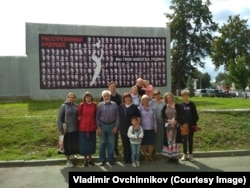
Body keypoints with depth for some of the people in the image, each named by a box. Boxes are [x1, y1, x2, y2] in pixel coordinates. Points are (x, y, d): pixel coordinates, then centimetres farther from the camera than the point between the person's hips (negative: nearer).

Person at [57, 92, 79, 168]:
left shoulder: (76, 106, 4)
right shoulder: (63, 106, -6)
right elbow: (59, 118, -6)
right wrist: (60, 129, -11)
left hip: (75, 129, 3)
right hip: (67, 130, -3)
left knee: (75, 144, 8)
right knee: (67, 145, 4)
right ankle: (68, 161, 18)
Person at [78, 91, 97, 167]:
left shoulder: (94, 105, 0)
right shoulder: (81, 105, -6)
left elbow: (96, 115, 7)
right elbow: (79, 115, 0)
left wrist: (96, 125, 7)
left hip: (92, 127, 2)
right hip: (83, 127, -2)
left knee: (91, 143, 12)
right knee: (84, 143, 6)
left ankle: (90, 159, 28)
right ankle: (85, 159, 21)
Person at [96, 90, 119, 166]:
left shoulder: (114, 105, 0)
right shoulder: (100, 105, -3)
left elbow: (117, 116, 2)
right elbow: (97, 117, -1)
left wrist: (116, 126, -2)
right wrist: (98, 127, -5)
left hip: (112, 126, 1)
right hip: (102, 125, 0)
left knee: (111, 143, 8)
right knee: (102, 143, 7)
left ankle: (111, 159, 20)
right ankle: (102, 159, 18)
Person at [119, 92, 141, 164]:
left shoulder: (134, 107, 0)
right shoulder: (121, 106, 6)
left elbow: (138, 116, 2)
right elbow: (118, 116, 13)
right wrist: (119, 125, 9)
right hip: (123, 128, 2)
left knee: (131, 144, -1)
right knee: (125, 144, 9)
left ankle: (131, 158, 10)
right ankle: (126, 158, 20)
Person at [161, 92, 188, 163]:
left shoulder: (178, 106, 0)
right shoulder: (165, 107, 8)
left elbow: (181, 115, -5)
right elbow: (163, 116, 4)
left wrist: (175, 121, -17)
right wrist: (169, 120, -12)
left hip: (176, 126, -2)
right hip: (167, 126, 3)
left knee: (176, 140, -4)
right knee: (169, 141, 3)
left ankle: (176, 156, 2)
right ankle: (171, 156, 11)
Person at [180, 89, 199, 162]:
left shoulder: (192, 105, -1)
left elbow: (196, 115, 1)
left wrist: (194, 123, -10)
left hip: (191, 125, 0)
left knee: (190, 140, 8)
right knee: (184, 140, 8)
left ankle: (190, 154, 18)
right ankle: (184, 154, 19)